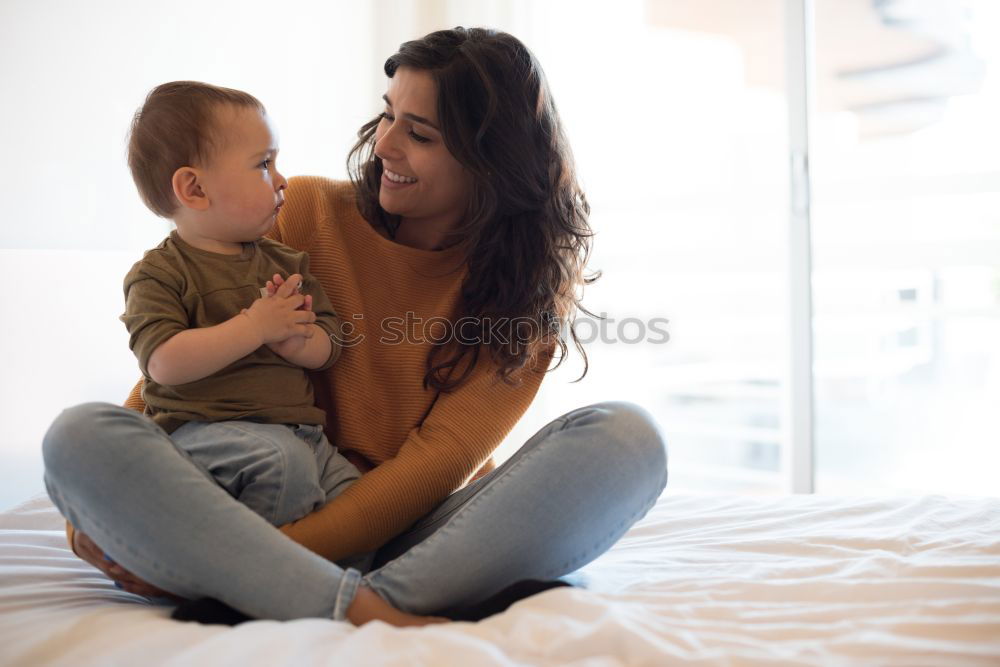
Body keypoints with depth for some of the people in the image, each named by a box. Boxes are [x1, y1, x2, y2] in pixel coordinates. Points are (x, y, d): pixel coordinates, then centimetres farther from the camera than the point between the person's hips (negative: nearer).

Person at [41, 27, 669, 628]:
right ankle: (356, 609, -37)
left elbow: (443, 457, -11)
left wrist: (275, 552, -21)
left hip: (425, 535, -1)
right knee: (80, 435, -22)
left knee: (626, 436, -24)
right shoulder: (307, 211, 1)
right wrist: (105, 497, -11)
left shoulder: (536, 278, -2)